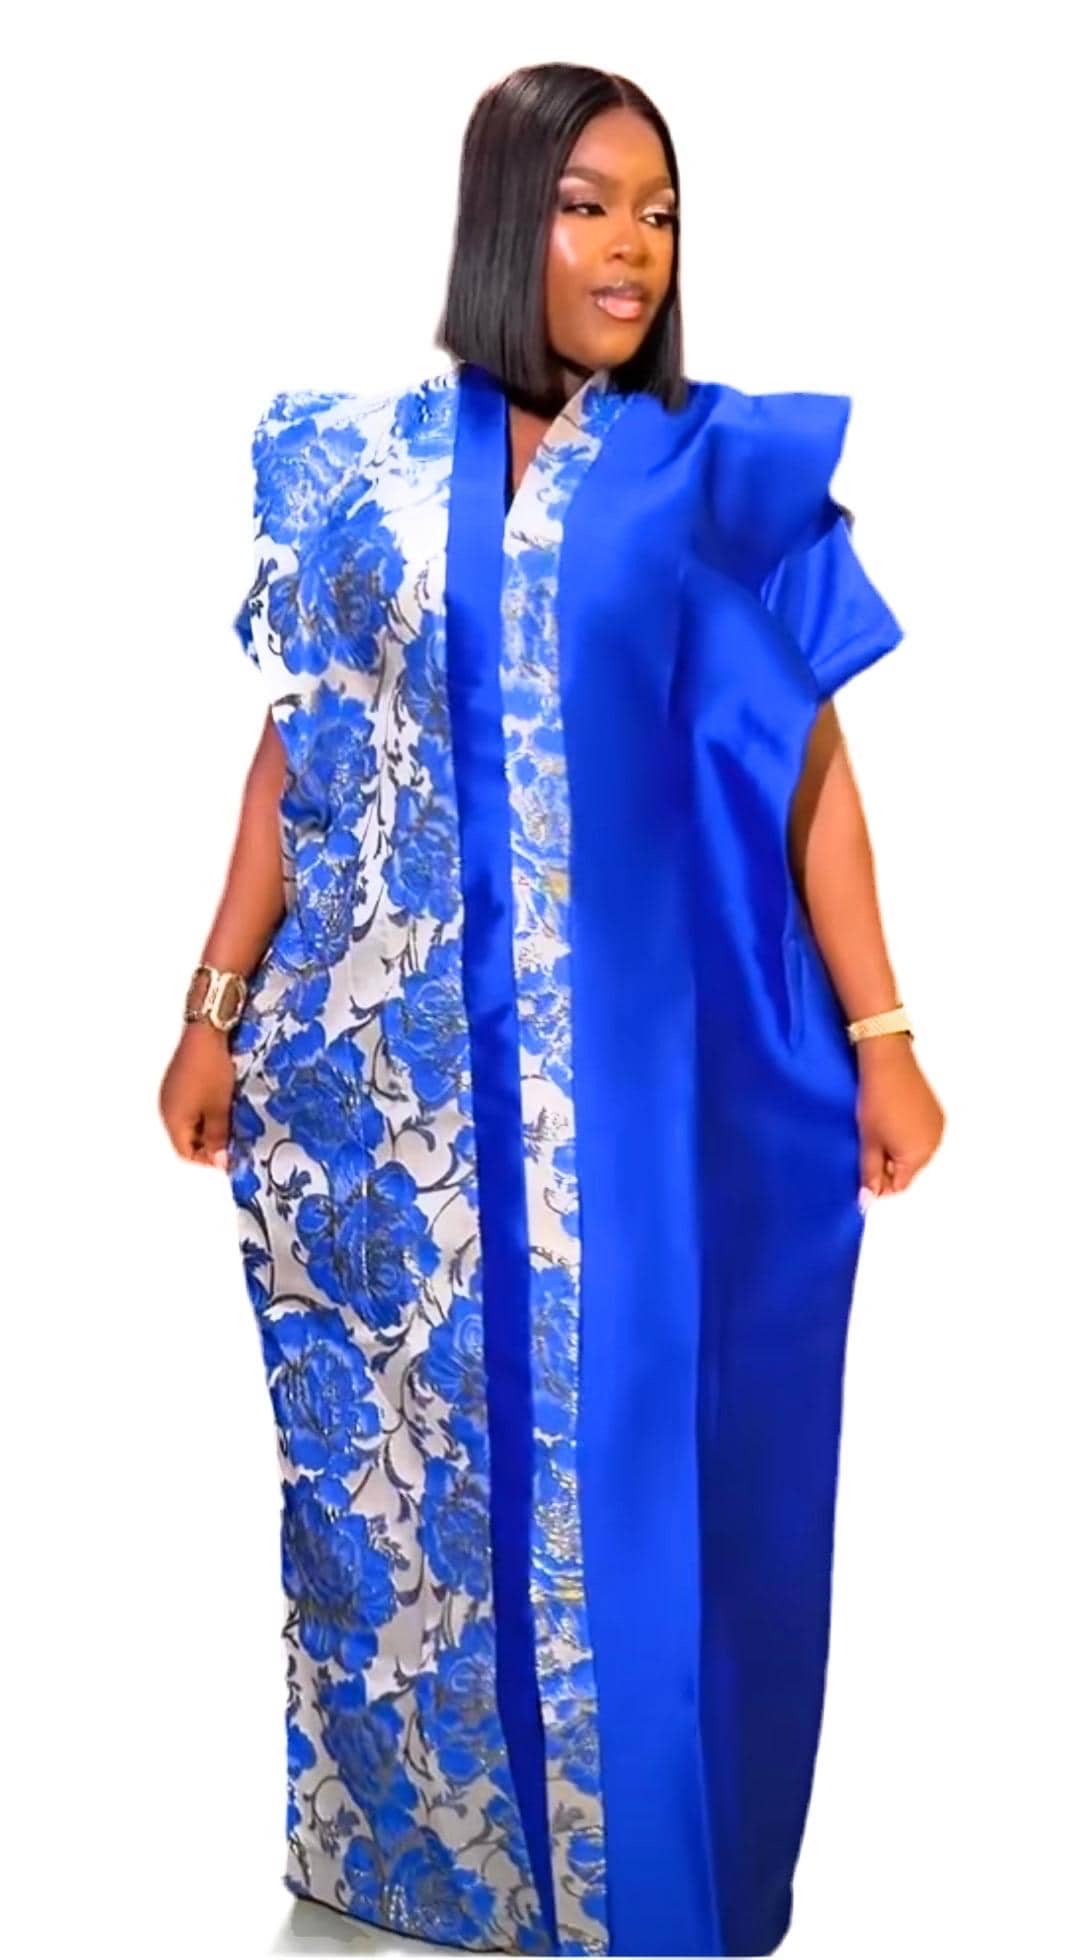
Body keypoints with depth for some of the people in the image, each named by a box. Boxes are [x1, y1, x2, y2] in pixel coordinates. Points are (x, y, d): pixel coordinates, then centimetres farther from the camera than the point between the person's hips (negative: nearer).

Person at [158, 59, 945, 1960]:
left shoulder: (733, 474, 0)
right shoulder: (359, 466, 4)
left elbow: (812, 772, 0)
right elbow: (297, 754, 8)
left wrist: (879, 1040, -3)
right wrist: (216, 1010, 6)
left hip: (648, 1064, -1)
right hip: (393, 1073, 2)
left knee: (635, 1468, 6)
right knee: (405, 1458, 11)